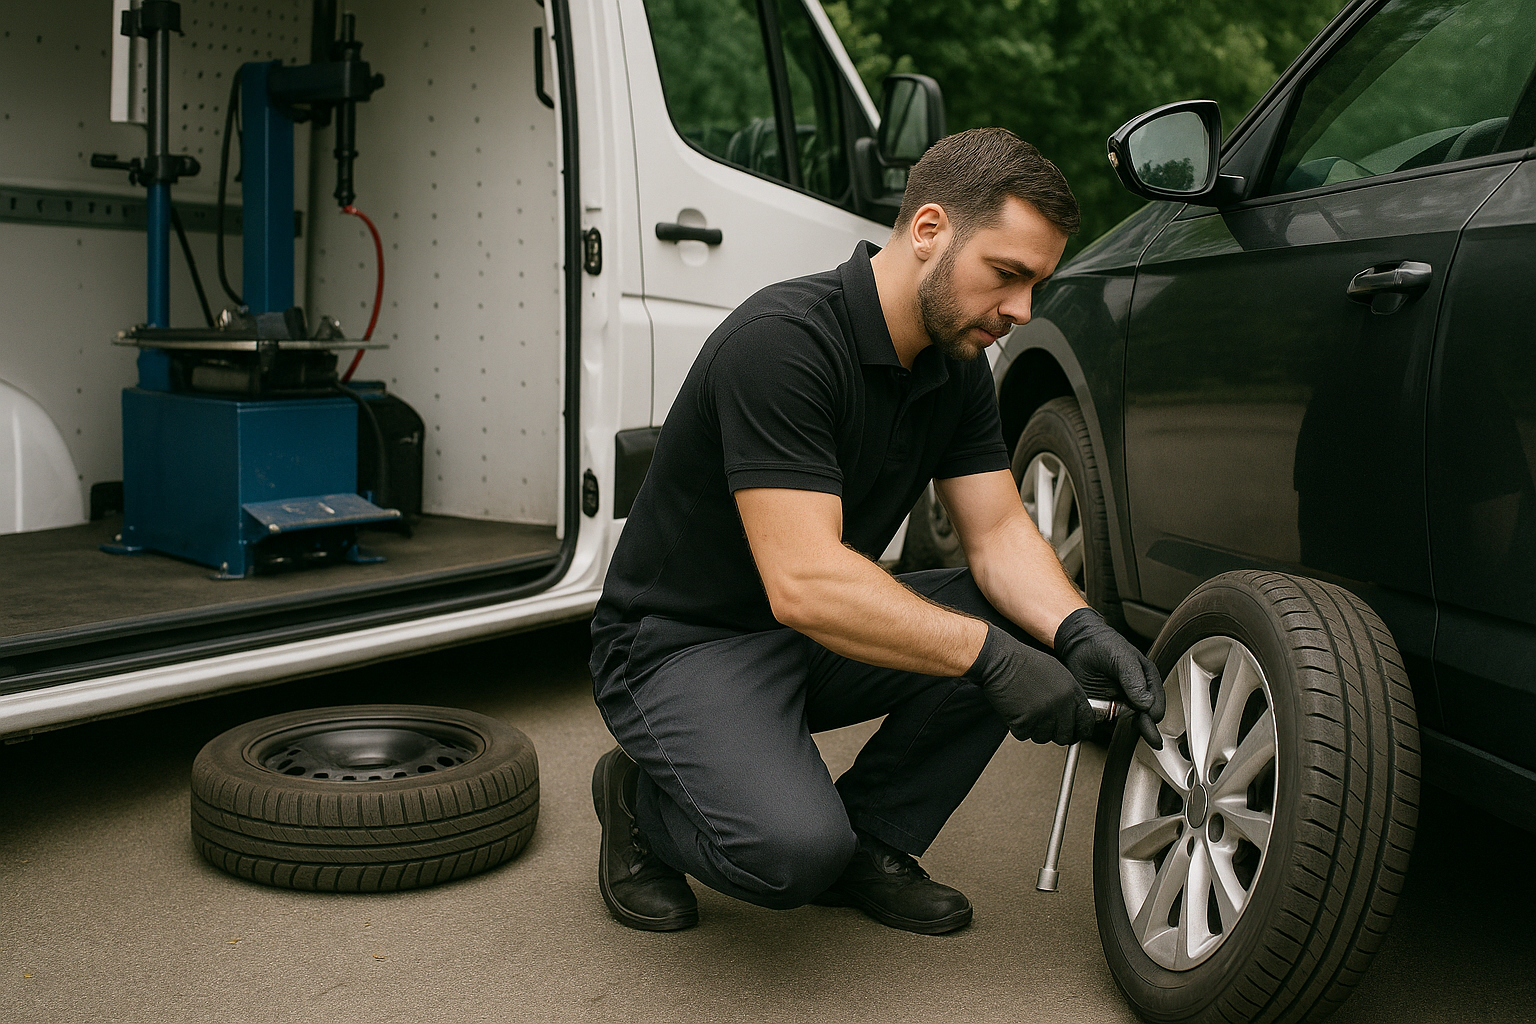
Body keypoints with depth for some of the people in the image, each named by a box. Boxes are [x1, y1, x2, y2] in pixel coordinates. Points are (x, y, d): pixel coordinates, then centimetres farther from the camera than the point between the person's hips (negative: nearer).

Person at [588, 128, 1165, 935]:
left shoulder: (955, 364, 0)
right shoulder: (782, 343, -28)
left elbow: (999, 532, -2)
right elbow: (804, 583, -34)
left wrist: (1077, 632, -21)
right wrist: (989, 656, -34)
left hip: (825, 630, 8)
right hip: (683, 643, -8)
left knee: (1024, 624, -11)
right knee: (793, 848, -31)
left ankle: (869, 841, 5)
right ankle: (646, 800, 3)